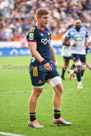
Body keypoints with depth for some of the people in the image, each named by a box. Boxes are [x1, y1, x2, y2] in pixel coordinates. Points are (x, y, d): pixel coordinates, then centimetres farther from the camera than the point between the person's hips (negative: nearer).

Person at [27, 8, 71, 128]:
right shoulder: (33, 32, -11)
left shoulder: (47, 31, 15)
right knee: (37, 92, -1)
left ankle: (57, 118, 11)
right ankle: (32, 120, 11)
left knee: (59, 89, 2)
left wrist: (54, 62, 26)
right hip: (38, 66, -8)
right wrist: (43, 62, -30)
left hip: (49, 65, 8)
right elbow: (33, 50, -20)